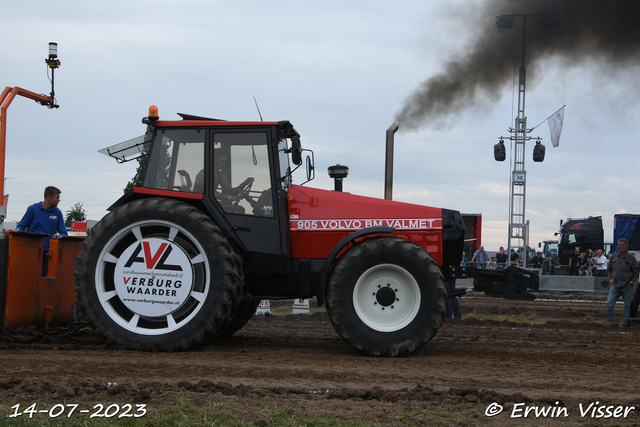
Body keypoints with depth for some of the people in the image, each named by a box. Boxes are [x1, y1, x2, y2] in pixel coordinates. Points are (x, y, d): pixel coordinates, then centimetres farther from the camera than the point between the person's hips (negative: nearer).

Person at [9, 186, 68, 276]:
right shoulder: (33, 209, 4)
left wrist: (60, 236, -14)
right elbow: (22, 225, 8)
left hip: (47, 252, 2)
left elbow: (64, 233, 10)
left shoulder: (57, 213, 12)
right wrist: (17, 230, -15)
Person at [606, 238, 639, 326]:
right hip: (615, 285, 3)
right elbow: (609, 269, 20)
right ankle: (610, 322, 3)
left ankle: (626, 322, 14)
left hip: (627, 286, -2)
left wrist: (631, 282, -7)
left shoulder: (631, 258, -2)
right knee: (609, 303, -6)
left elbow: (636, 273, 3)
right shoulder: (613, 256, 7)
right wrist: (611, 279, 8)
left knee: (627, 305, 4)